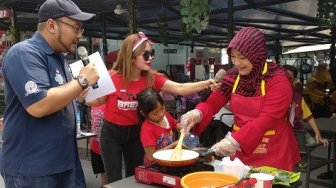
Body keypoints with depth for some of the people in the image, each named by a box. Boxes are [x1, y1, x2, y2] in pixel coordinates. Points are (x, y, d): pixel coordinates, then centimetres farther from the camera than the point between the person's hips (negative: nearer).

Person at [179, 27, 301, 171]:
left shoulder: (278, 79, -16)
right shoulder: (233, 76, 1)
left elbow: (267, 119, -25)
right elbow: (213, 102, -2)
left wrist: (235, 139, -36)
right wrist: (197, 113, -25)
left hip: (273, 152, -4)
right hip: (239, 149, 5)